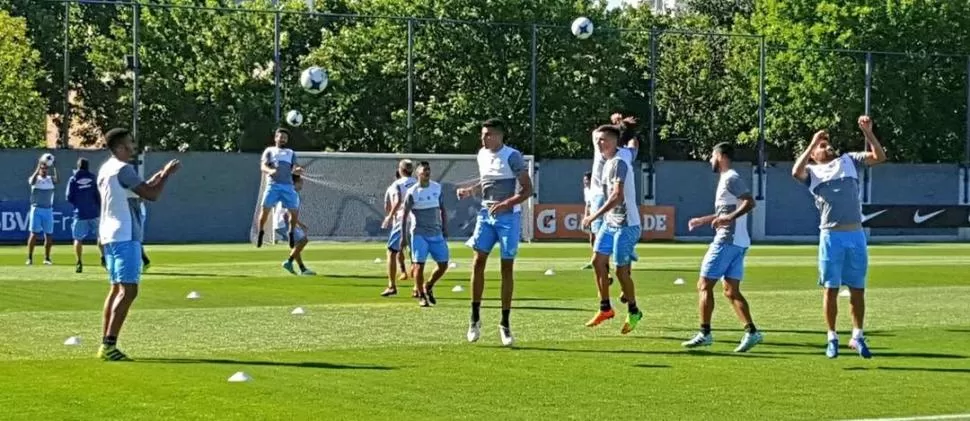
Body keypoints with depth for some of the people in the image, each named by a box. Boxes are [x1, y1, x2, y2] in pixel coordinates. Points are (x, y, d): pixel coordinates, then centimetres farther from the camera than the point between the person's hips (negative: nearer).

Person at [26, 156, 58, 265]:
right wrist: (38, 167, -32)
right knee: (34, 233, -7)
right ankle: (29, 258, -5)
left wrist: (55, 167, -28)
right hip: (36, 209, -3)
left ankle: (47, 258, 13)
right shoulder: (35, 179, 0)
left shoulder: (50, 179, 7)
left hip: (48, 210, 3)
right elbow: (32, 180, -25)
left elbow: (57, 180, -16)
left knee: (49, 234, 3)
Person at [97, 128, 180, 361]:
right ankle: (109, 345, -18)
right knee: (128, 291, -12)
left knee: (117, 289, 13)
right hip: (125, 236, -10)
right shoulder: (123, 169, -14)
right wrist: (167, 174, -3)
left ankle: (106, 345, 11)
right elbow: (151, 195, -17)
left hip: (110, 235, 10)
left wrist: (157, 177, 20)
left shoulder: (106, 169, 16)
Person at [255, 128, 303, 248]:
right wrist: (270, 171, -22)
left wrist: (297, 170, -16)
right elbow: (263, 166, 3)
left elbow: (294, 168, 11)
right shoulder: (269, 151, 17)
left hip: (288, 185, 2)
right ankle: (260, 232, 1)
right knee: (265, 208, -15)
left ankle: (291, 233, 15)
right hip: (273, 184, -2)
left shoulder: (291, 153, 24)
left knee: (294, 210, -6)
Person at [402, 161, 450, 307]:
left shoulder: (437, 188, 6)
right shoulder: (412, 192, -7)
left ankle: (428, 287, 25)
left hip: (436, 234, 4)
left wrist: (445, 229, 8)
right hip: (419, 234, -4)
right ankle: (421, 296, 6)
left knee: (443, 264, 2)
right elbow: (405, 215, -5)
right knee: (419, 265, -6)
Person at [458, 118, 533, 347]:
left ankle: (505, 324, 7)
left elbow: (527, 190, -13)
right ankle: (475, 317, 5)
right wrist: (470, 190, 5)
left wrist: (505, 204, -25)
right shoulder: (482, 155, 7)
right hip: (486, 214, 5)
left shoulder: (512, 157, -13)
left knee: (507, 268, 0)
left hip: (508, 216, -5)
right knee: (478, 261, -5)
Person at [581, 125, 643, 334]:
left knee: (621, 270, -3)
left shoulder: (619, 162, -20)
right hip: (610, 222, 9)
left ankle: (633, 312, 14)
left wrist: (595, 215, -29)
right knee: (598, 261, 6)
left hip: (625, 224, -9)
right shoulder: (610, 160, 7)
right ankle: (605, 308, 17)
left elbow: (617, 196, -29)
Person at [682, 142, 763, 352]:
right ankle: (751, 332, -1)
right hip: (738, 242, 10)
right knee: (731, 290, 8)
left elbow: (750, 202, -23)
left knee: (704, 285, -4)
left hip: (727, 241, -10)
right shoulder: (728, 179, 20)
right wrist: (703, 220, 35)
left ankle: (704, 333, -3)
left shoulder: (730, 179, -11)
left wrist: (729, 218, -31)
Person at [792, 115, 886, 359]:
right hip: (831, 236, -2)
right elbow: (796, 172, -15)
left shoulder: (848, 161, 18)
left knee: (857, 289, 6)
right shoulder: (812, 172, 9)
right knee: (831, 288, 1)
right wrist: (812, 143, -10)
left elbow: (879, 157, 9)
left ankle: (858, 337, 14)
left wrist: (868, 133, -3)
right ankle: (832, 338, 10)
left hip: (856, 234, 2)